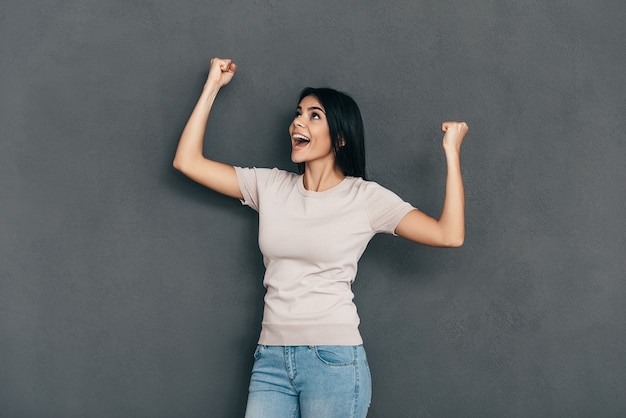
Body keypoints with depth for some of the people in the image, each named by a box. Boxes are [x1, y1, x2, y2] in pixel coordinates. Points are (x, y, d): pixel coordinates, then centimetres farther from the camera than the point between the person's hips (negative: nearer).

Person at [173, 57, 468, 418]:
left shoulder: (366, 197, -2)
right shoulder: (269, 186, 9)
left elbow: (449, 235, -10)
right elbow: (187, 161, 7)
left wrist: (452, 152, -11)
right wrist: (213, 86, 9)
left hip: (334, 360, -3)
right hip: (272, 359, 4)